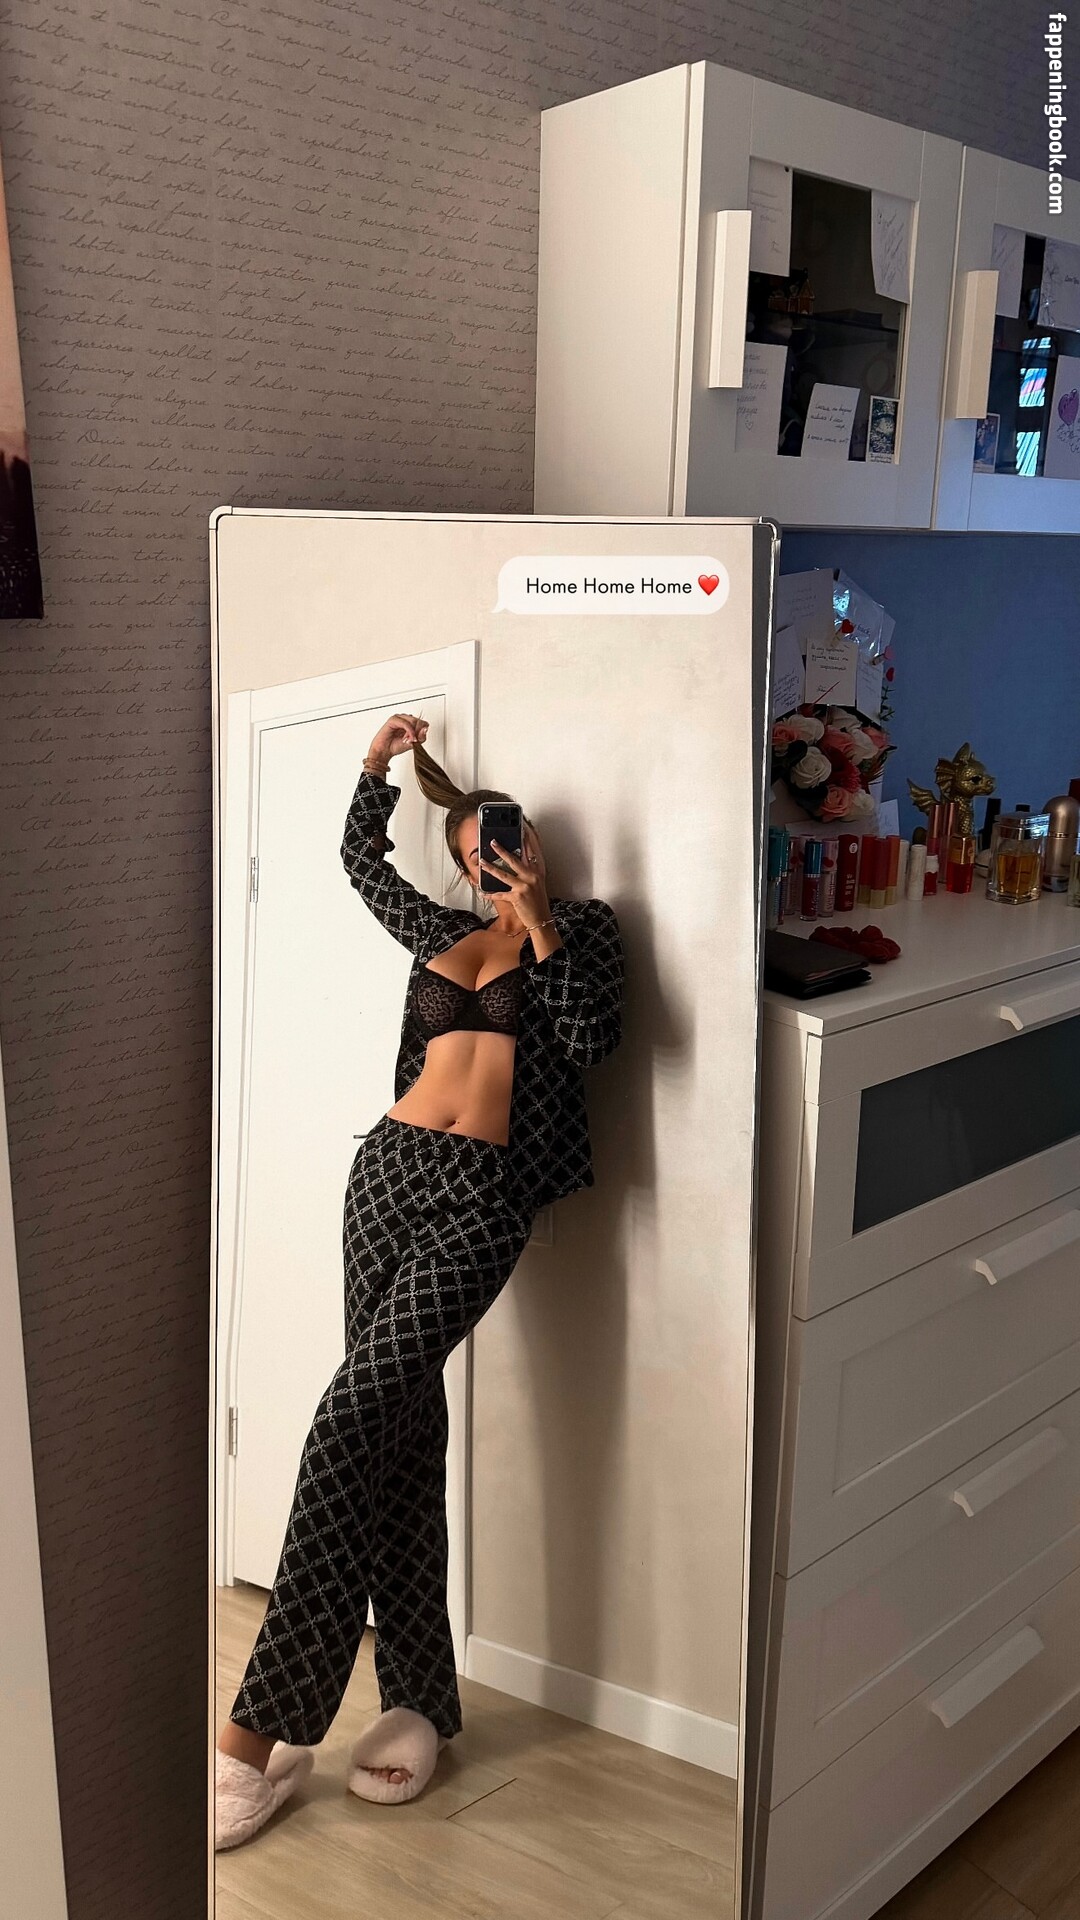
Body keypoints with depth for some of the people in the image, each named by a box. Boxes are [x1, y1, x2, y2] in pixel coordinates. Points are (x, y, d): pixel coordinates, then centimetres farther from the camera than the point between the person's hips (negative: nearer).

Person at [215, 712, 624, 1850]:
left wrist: (543, 926, -12)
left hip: (485, 1197, -5)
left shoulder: (581, 930, 8)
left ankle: (265, 1725, -13)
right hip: (390, 1168, 5)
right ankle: (419, 1698, 12)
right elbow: (361, 859, 36)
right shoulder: (444, 933, 20)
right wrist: (377, 767, 28)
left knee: (360, 1410, -16)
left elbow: (593, 1037, -9)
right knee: (401, 1424, 2)